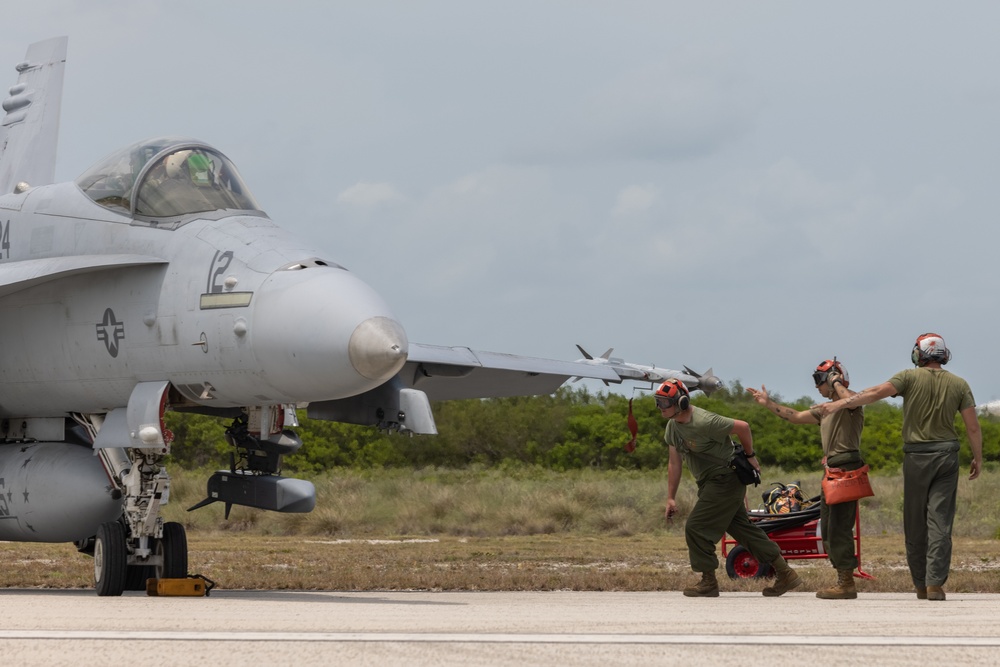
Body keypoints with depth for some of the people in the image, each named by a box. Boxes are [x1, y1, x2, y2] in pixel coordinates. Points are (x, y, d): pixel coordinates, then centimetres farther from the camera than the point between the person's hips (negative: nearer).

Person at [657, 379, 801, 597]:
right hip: (710, 482, 9)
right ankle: (785, 574, 18)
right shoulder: (672, 427, 5)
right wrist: (671, 498, 8)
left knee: (696, 527, -8)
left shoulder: (703, 423, -24)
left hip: (726, 479, -9)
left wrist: (750, 456, -6)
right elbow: (675, 464, 11)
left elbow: (742, 427, -19)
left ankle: (708, 582, 4)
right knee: (742, 529, 12)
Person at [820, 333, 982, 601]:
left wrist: (839, 403, -17)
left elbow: (877, 392, -17)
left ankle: (920, 583, 13)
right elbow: (973, 426, 1)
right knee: (940, 521, -2)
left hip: (917, 456, -1)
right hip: (947, 456, 1)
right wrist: (978, 458, 12)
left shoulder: (910, 377, -4)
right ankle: (935, 584, -11)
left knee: (915, 522, 8)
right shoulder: (959, 384, 3)